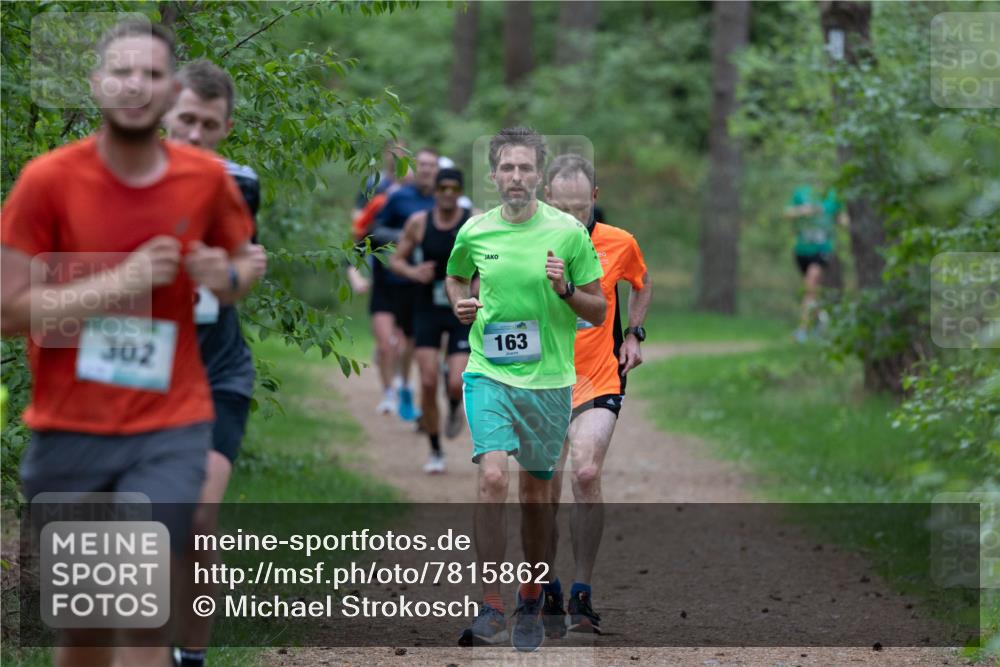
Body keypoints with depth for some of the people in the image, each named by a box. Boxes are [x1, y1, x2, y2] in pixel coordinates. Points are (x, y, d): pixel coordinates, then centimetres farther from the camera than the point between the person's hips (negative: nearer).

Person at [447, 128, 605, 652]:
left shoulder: (568, 232, -4)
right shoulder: (474, 232, 1)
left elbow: (599, 311, 2)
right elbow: (454, 277, 23)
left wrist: (565, 291, -17)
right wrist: (460, 303, 1)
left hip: (548, 379, 0)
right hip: (488, 374, 0)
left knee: (536, 491, 10)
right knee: (492, 476, -19)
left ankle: (530, 603, 28)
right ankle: (490, 609, -18)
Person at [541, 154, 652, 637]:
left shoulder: (618, 244, -1)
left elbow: (642, 285, 20)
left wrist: (633, 334, 9)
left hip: (599, 379, -1)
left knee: (586, 475, -19)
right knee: (545, 489, 1)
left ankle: (581, 595, -11)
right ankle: (548, 594, 18)